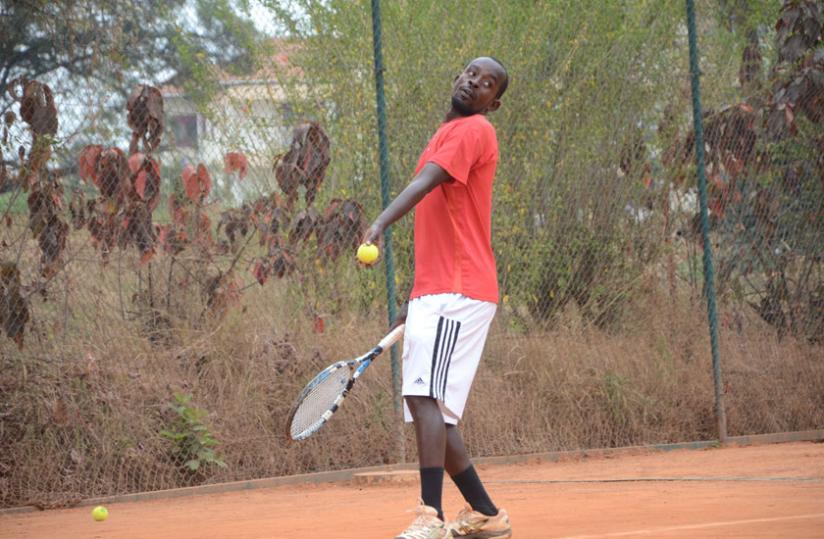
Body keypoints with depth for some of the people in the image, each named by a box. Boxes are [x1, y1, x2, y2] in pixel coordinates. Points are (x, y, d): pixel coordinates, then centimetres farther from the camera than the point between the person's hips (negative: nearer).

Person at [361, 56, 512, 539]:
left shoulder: (473, 130, -4)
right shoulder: (447, 133, 24)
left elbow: (426, 182, -24)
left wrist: (381, 224, -39)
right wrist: (417, 299, 26)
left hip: (457, 292, -9)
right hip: (434, 293, 9)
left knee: (426, 398, -20)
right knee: (431, 409, 9)